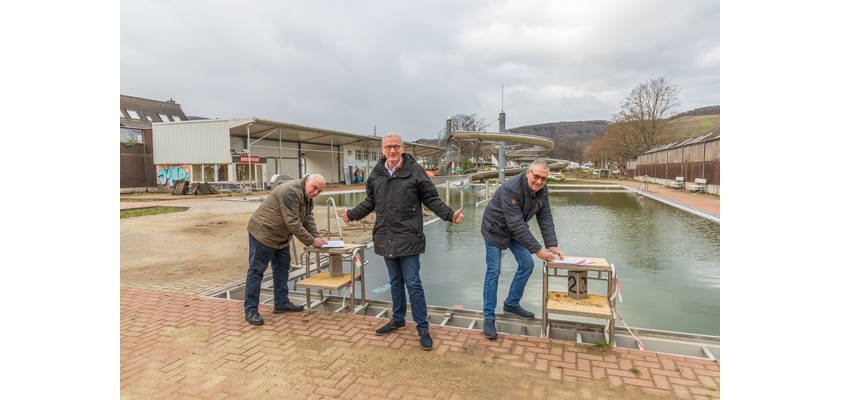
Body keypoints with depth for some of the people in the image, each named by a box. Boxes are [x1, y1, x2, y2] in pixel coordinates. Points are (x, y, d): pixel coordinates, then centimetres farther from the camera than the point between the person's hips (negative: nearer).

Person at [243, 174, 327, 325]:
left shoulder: (307, 196, 4)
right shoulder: (291, 192, -28)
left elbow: (308, 218, 6)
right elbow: (293, 223, -29)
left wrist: (317, 237, -8)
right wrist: (311, 241, -24)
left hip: (280, 236, 10)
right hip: (263, 232, -10)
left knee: (282, 269, 14)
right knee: (256, 270, -3)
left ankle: (282, 303, 24)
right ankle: (251, 310, 4)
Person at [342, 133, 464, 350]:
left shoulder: (414, 170, -6)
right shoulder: (376, 174, 6)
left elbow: (432, 200, -2)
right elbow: (370, 202, 20)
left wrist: (450, 215, -14)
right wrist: (352, 214, 26)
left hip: (408, 238, -4)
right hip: (385, 238, 5)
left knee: (412, 283, -2)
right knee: (395, 282, 18)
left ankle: (422, 327, 12)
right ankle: (398, 319, 35)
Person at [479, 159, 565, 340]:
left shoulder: (542, 190, -11)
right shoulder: (511, 189, -35)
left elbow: (545, 219, -8)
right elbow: (517, 224, -35)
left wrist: (552, 245, -19)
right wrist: (538, 250, -33)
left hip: (516, 230, 8)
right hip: (496, 229, -7)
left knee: (527, 264, 7)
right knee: (493, 272, -8)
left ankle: (512, 304, 25)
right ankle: (489, 317, 2)